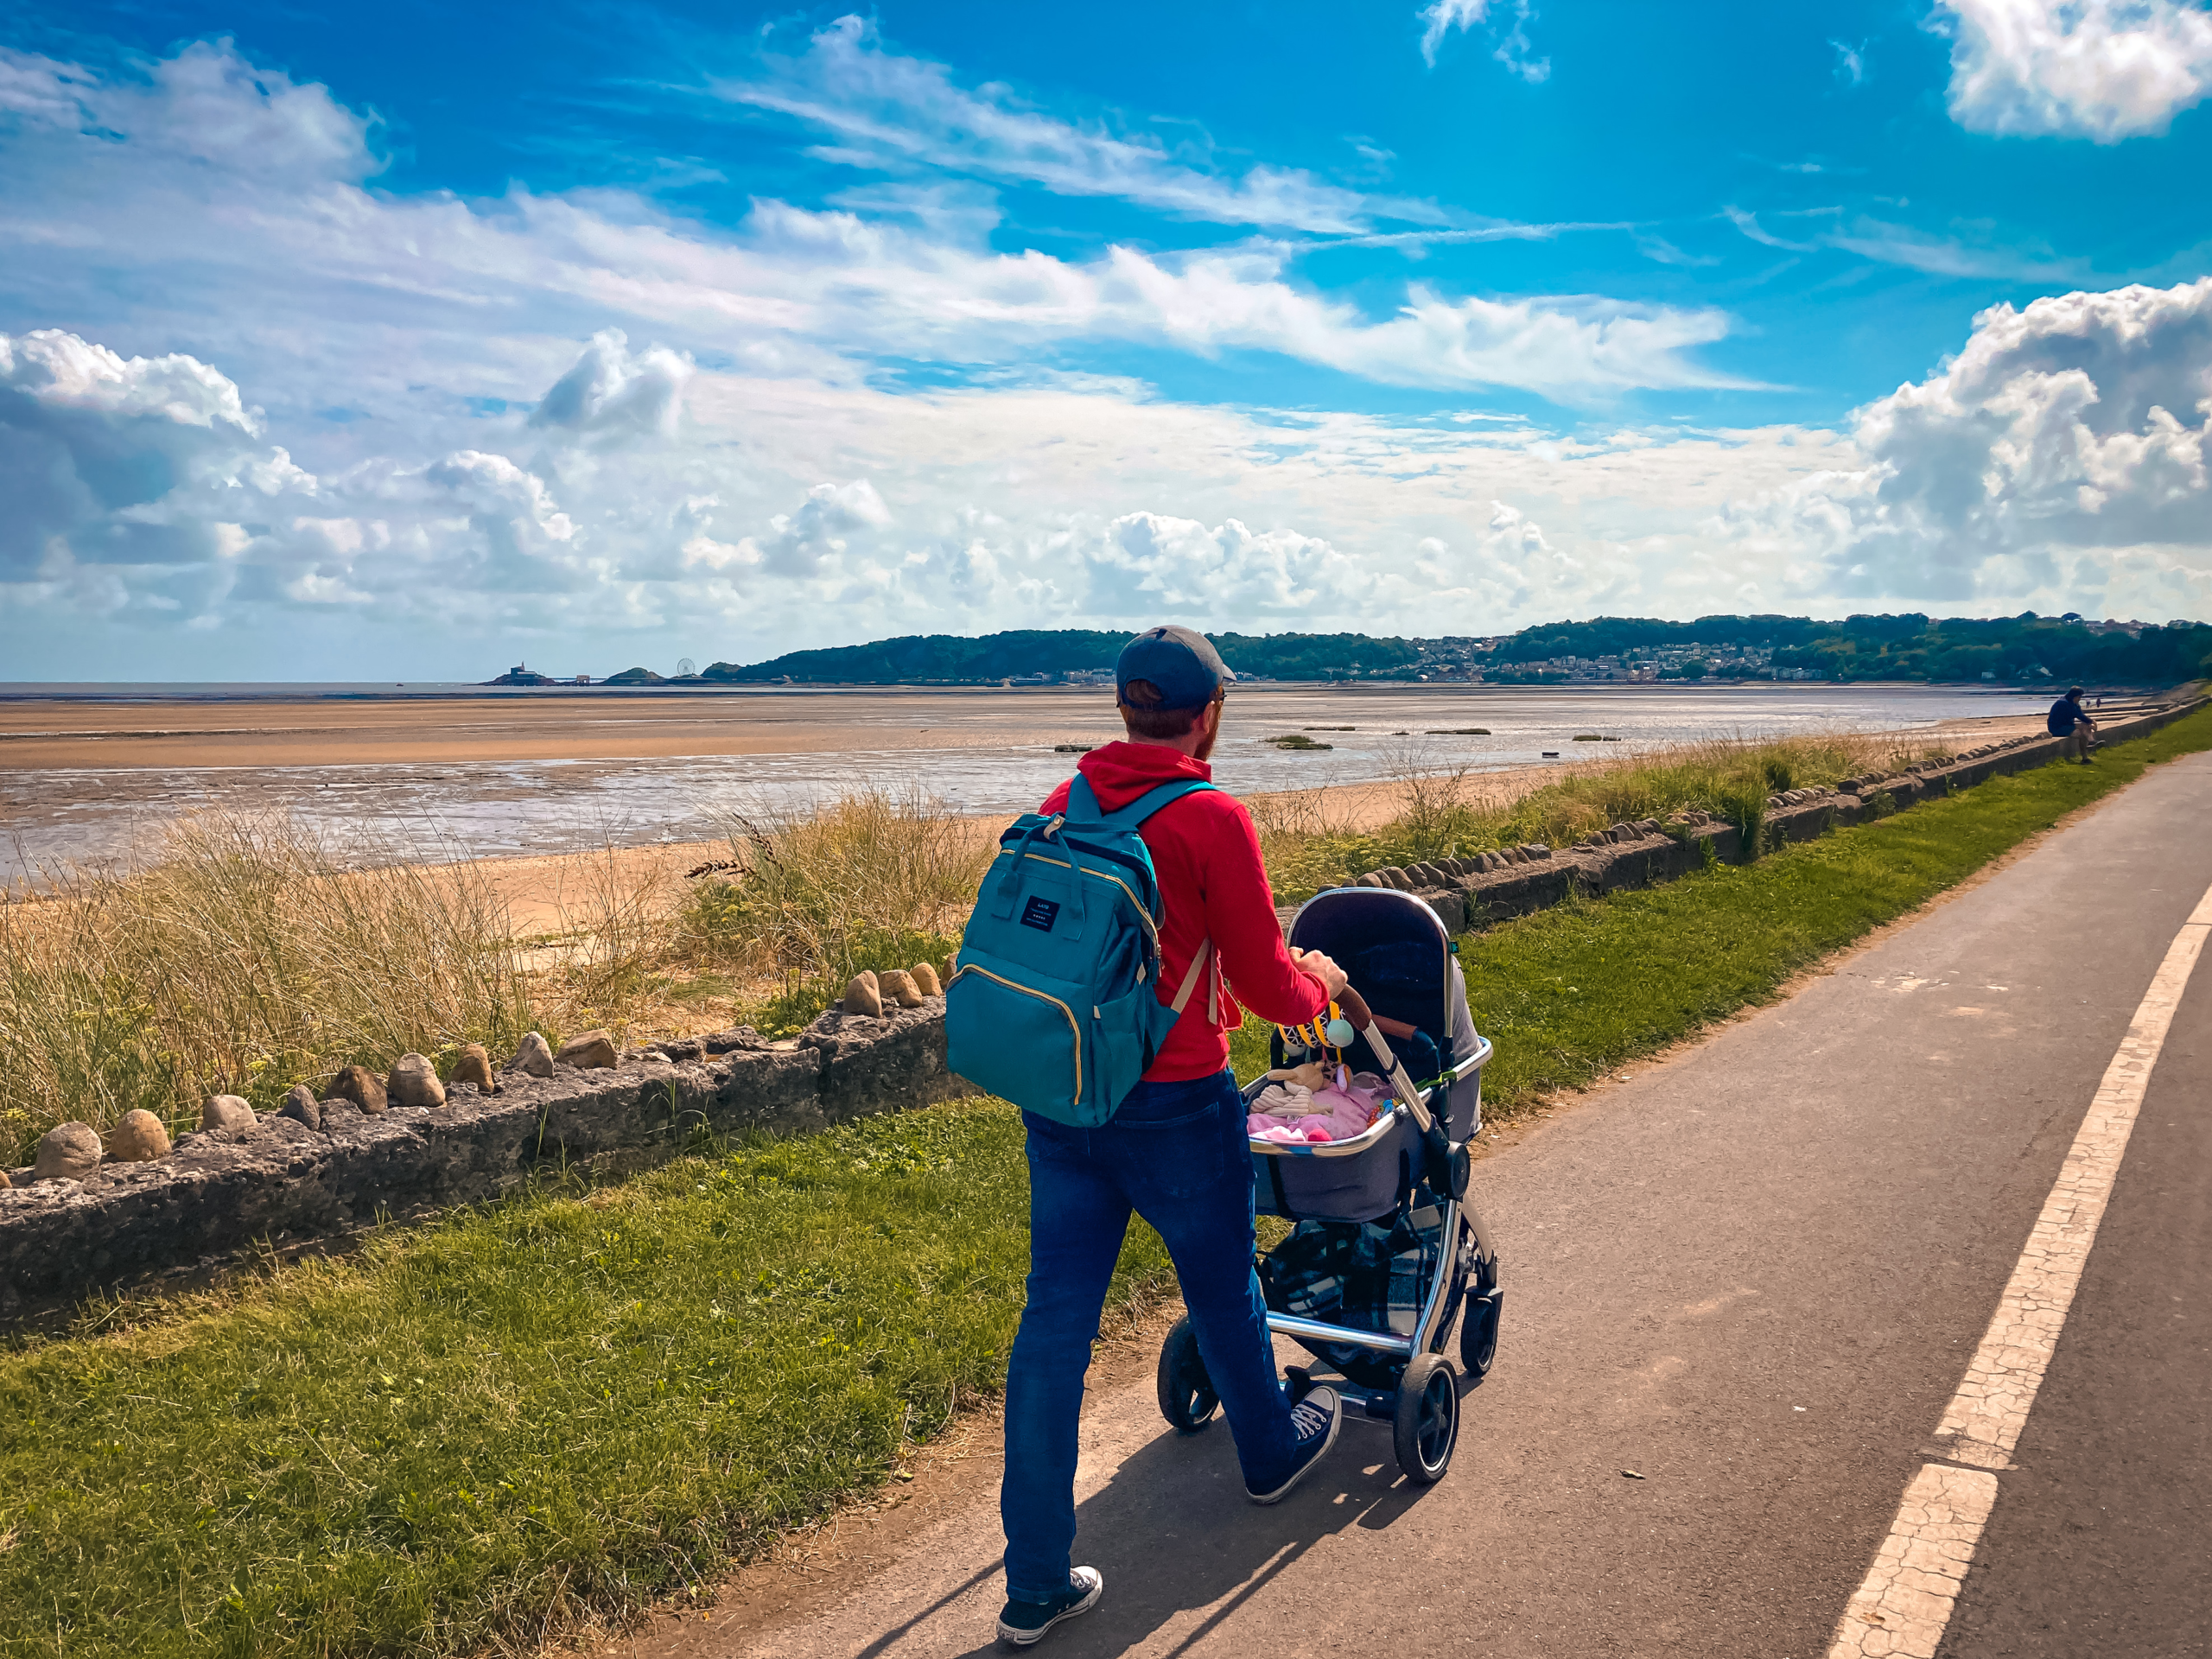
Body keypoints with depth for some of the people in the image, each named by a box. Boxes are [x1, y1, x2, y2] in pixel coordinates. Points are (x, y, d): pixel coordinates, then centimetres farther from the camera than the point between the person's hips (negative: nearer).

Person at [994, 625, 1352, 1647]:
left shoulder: (1060, 807, 2)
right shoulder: (1212, 821, -16)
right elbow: (1268, 987, -12)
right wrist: (1319, 979, 11)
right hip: (1173, 1106, -5)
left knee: (1055, 1319, 9)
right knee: (1221, 1288, 20)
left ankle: (1035, 1585, 16)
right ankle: (1271, 1450, 48)